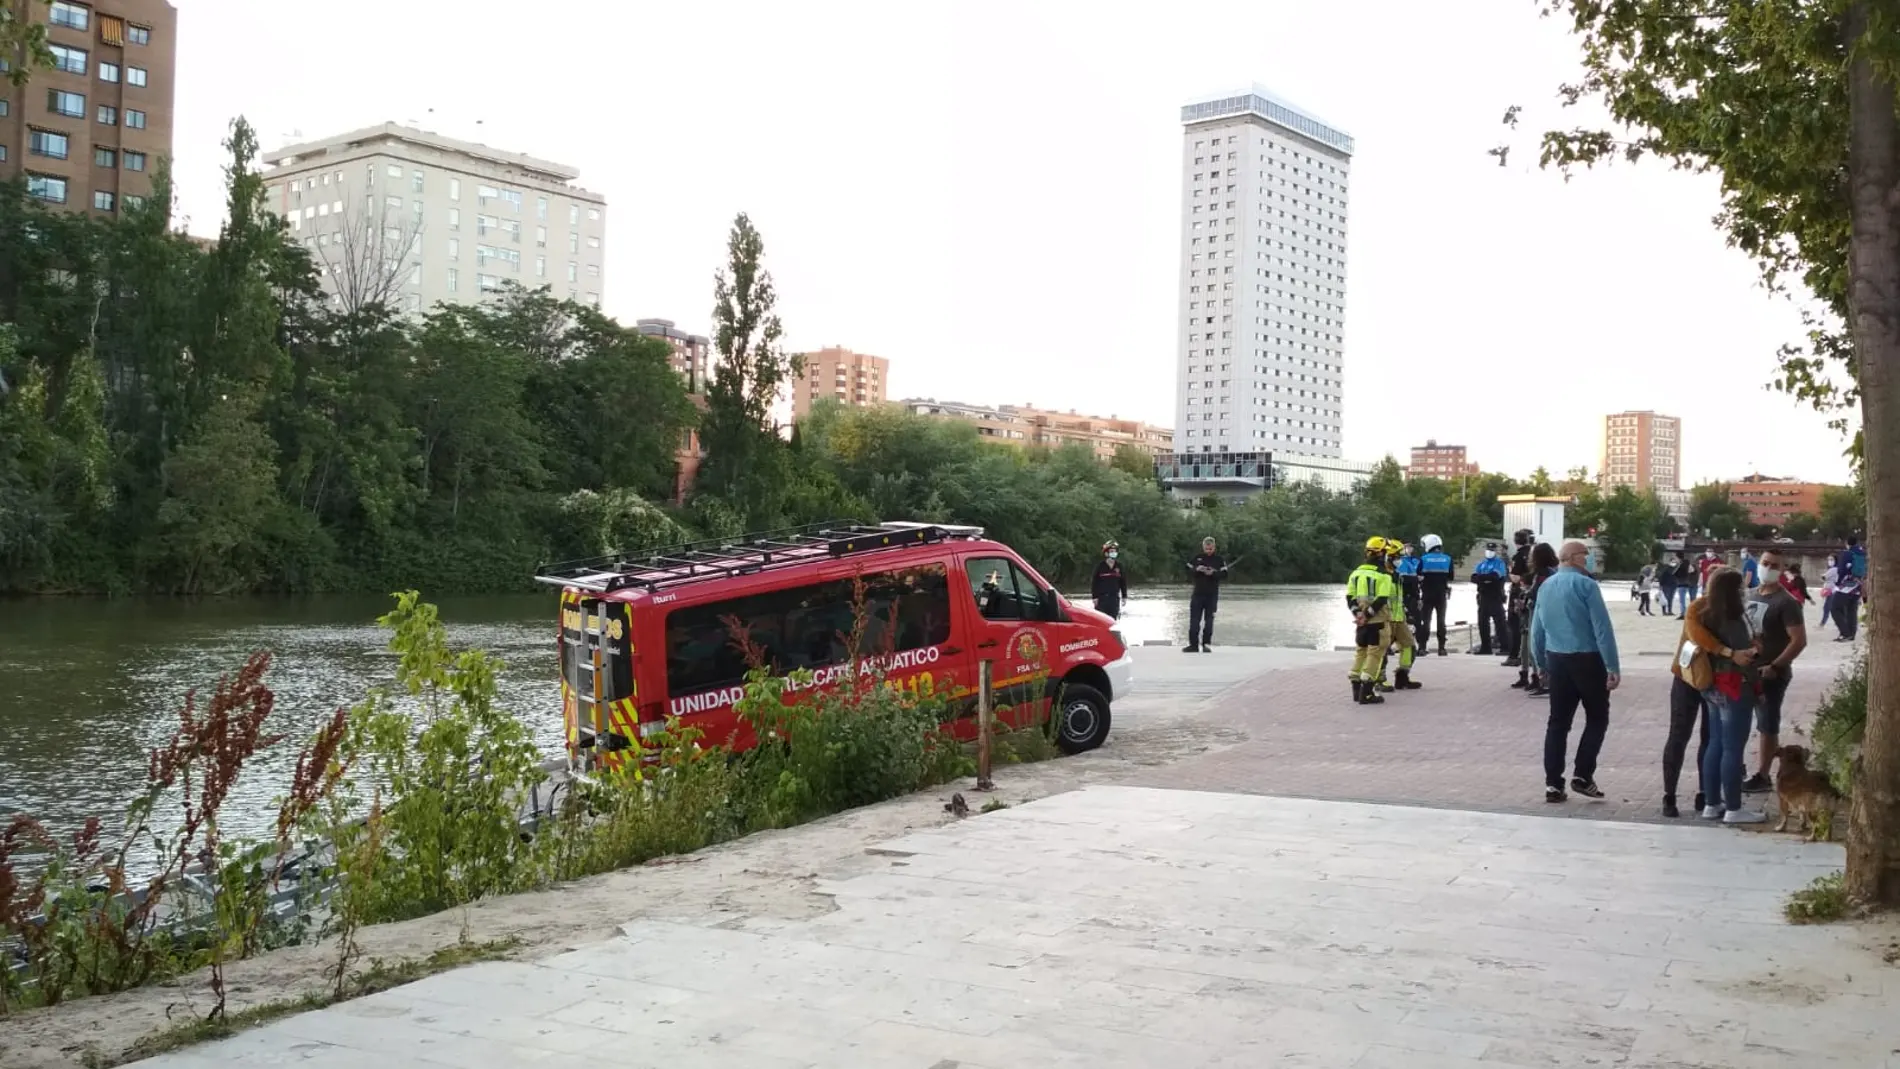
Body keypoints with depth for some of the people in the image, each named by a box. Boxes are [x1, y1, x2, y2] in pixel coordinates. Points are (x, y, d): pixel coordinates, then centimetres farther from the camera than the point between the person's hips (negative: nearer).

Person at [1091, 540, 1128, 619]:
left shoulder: (1119, 566, 6)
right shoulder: (1100, 566, -4)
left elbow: (1123, 582, 12)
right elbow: (1094, 582, -3)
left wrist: (1124, 596, 10)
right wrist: (1094, 597, -7)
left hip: (1114, 597, 3)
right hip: (1102, 597, -3)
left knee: (1113, 618, 4)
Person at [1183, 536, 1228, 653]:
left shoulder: (1220, 559, 2)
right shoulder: (1197, 558, 7)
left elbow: (1224, 574, -7)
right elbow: (1189, 571, 2)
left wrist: (1213, 573, -24)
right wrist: (1197, 569, -18)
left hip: (1212, 595, -1)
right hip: (1198, 593, 1)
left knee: (1209, 620, 3)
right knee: (1194, 619, -2)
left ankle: (1206, 645, 10)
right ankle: (1193, 644, 2)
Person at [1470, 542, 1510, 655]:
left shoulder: (1499, 563, -1)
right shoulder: (1481, 564, 16)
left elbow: (1495, 576, -20)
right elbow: (1474, 578, 2)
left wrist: (1482, 577, -10)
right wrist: (1488, 578, -15)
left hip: (1496, 598, -6)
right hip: (1483, 598, 6)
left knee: (1499, 622, -8)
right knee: (1482, 622, 8)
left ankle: (1505, 647, -7)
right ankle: (1485, 647, 15)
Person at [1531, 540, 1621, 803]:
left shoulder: (1545, 587, 8)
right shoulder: (1586, 585, -12)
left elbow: (1537, 630, 14)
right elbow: (1603, 629, -15)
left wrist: (1540, 662, 24)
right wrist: (1613, 666, -14)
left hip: (1557, 660, 6)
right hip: (1587, 659, -6)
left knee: (1558, 721, 8)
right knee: (1597, 719, 9)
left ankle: (1553, 783, 5)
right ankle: (1583, 775, 1)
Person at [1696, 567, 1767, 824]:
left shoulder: (1709, 616, 6)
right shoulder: (1733, 621, -19)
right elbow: (1745, 657, -16)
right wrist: (1758, 685, -4)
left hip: (1714, 687, 9)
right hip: (1734, 689, -9)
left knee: (1715, 744, 13)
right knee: (1733, 749, -2)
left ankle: (1712, 804, 19)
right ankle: (1733, 809, 4)